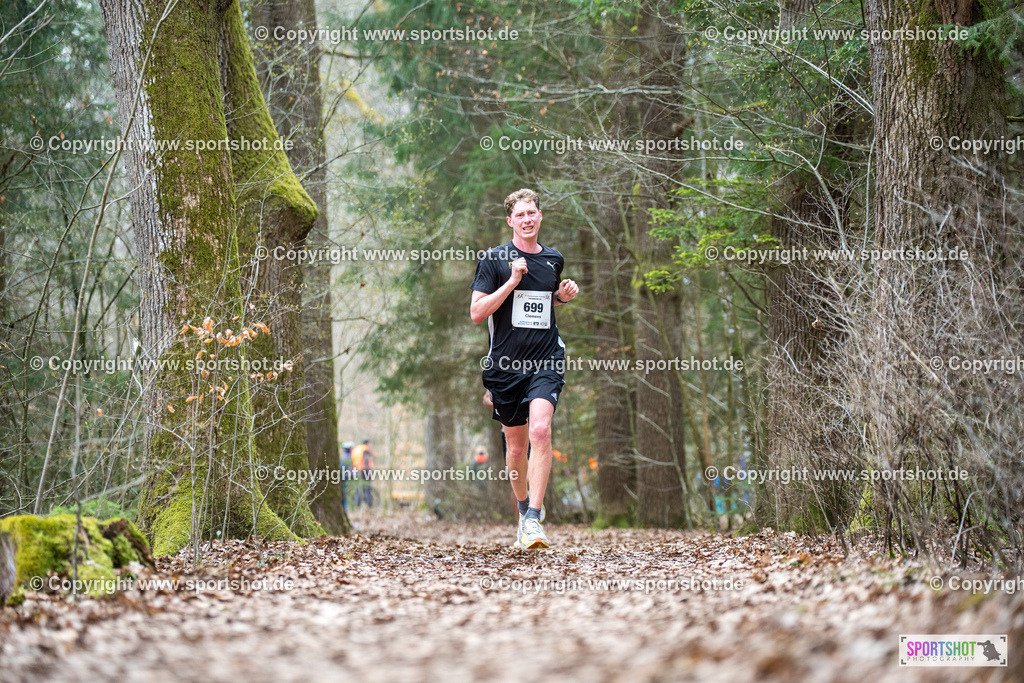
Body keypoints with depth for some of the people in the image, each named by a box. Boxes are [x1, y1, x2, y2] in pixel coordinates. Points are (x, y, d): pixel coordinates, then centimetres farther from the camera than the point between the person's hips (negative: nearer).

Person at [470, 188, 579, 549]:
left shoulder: (553, 259, 11)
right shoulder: (494, 259, -1)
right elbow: (476, 312, -7)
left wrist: (563, 296, 7)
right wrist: (513, 281, -15)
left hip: (546, 362, 1)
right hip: (506, 364, -1)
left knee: (540, 431, -21)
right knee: (516, 445, 9)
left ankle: (534, 519, -23)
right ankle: (523, 509, 33)